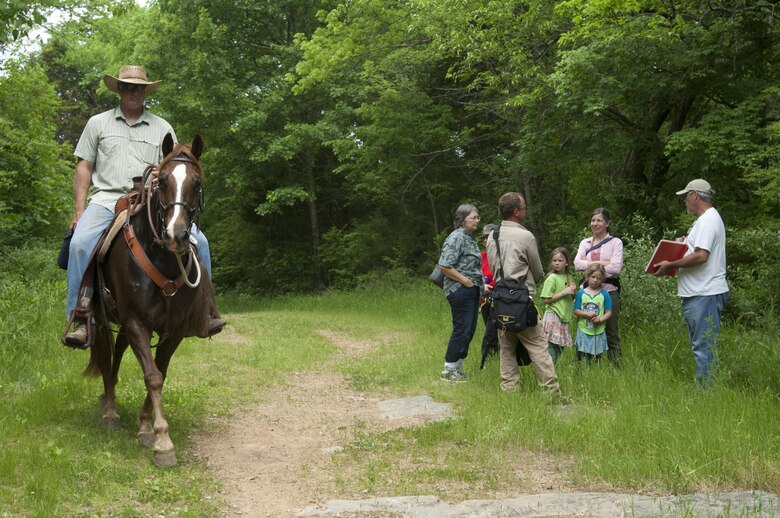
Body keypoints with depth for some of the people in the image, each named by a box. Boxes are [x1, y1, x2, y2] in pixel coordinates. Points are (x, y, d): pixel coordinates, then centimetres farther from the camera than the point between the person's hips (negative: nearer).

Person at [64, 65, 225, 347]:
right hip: (107, 200, -1)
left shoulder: (162, 128, 17)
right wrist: (80, 211, 0)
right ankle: (80, 319, -22)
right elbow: (84, 168, 12)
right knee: (81, 243, -30)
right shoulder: (98, 123, 16)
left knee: (197, 240, -18)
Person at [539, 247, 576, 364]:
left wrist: (573, 292, 3)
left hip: (564, 318, 7)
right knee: (552, 347, -12)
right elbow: (546, 300, -14)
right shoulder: (552, 278, -8)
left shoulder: (569, 277, 13)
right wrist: (564, 292, -15)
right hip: (553, 316, -7)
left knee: (560, 347, 8)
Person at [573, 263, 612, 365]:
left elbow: (609, 312, -1)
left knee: (597, 357, 9)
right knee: (582, 357, 1)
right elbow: (576, 311, 0)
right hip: (584, 331, 0)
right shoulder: (581, 293, 0)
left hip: (599, 331, 0)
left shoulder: (604, 294, 0)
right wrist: (587, 314, -17)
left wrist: (600, 319, -19)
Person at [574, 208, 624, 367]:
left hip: (609, 290, -3)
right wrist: (601, 263, -11)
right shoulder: (585, 242, 13)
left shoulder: (615, 242, 3)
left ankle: (616, 366, 6)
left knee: (611, 334, 0)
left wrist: (589, 265, -8)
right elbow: (577, 264, -3)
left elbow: (616, 268, -11)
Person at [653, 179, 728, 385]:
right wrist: (686, 242, 10)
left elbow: (701, 256, -24)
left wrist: (670, 265, -16)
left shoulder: (708, 220, -15)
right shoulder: (706, 219, 20)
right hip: (699, 293, 11)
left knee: (704, 347, -9)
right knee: (701, 345, 15)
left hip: (705, 295, -11)